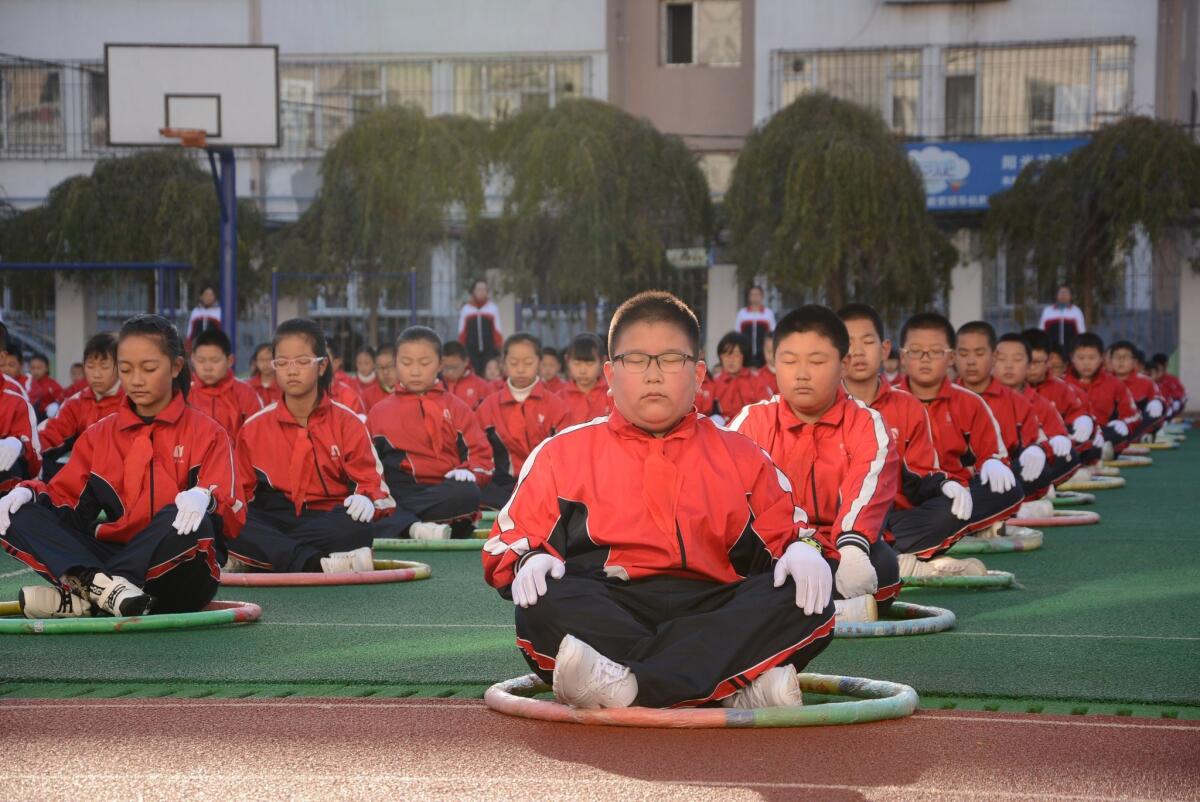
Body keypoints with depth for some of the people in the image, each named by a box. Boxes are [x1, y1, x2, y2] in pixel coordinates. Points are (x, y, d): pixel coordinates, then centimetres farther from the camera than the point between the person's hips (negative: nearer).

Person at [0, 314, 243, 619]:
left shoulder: (206, 433, 3)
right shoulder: (99, 436, 16)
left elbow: (233, 518, -9)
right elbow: (67, 501, 11)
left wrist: (203, 498, -33)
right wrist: (29, 491, -11)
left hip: (178, 576, -4)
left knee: (189, 521, -38)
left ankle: (79, 596, -33)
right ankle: (101, 584, -39)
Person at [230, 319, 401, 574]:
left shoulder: (346, 423, 5)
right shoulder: (254, 427, 10)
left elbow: (371, 480, 0)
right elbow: (241, 490, 13)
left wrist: (366, 499, -24)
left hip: (326, 520, -1)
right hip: (272, 521, 1)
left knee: (357, 528, -38)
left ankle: (254, 557, -34)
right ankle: (315, 564, -46)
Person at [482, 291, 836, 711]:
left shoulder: (740, 456, 23)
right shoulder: (562, 453, 19)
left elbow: (784, 528, 19)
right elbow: (508, 540, 14)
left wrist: (804, 548, -6)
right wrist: (530, 559, -10)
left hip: (709, 611, 2)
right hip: (605, 613, -1)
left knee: (807, 597, -27)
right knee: (544, 605, -35)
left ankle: (627, 684, -43)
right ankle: (739, 684, -44)